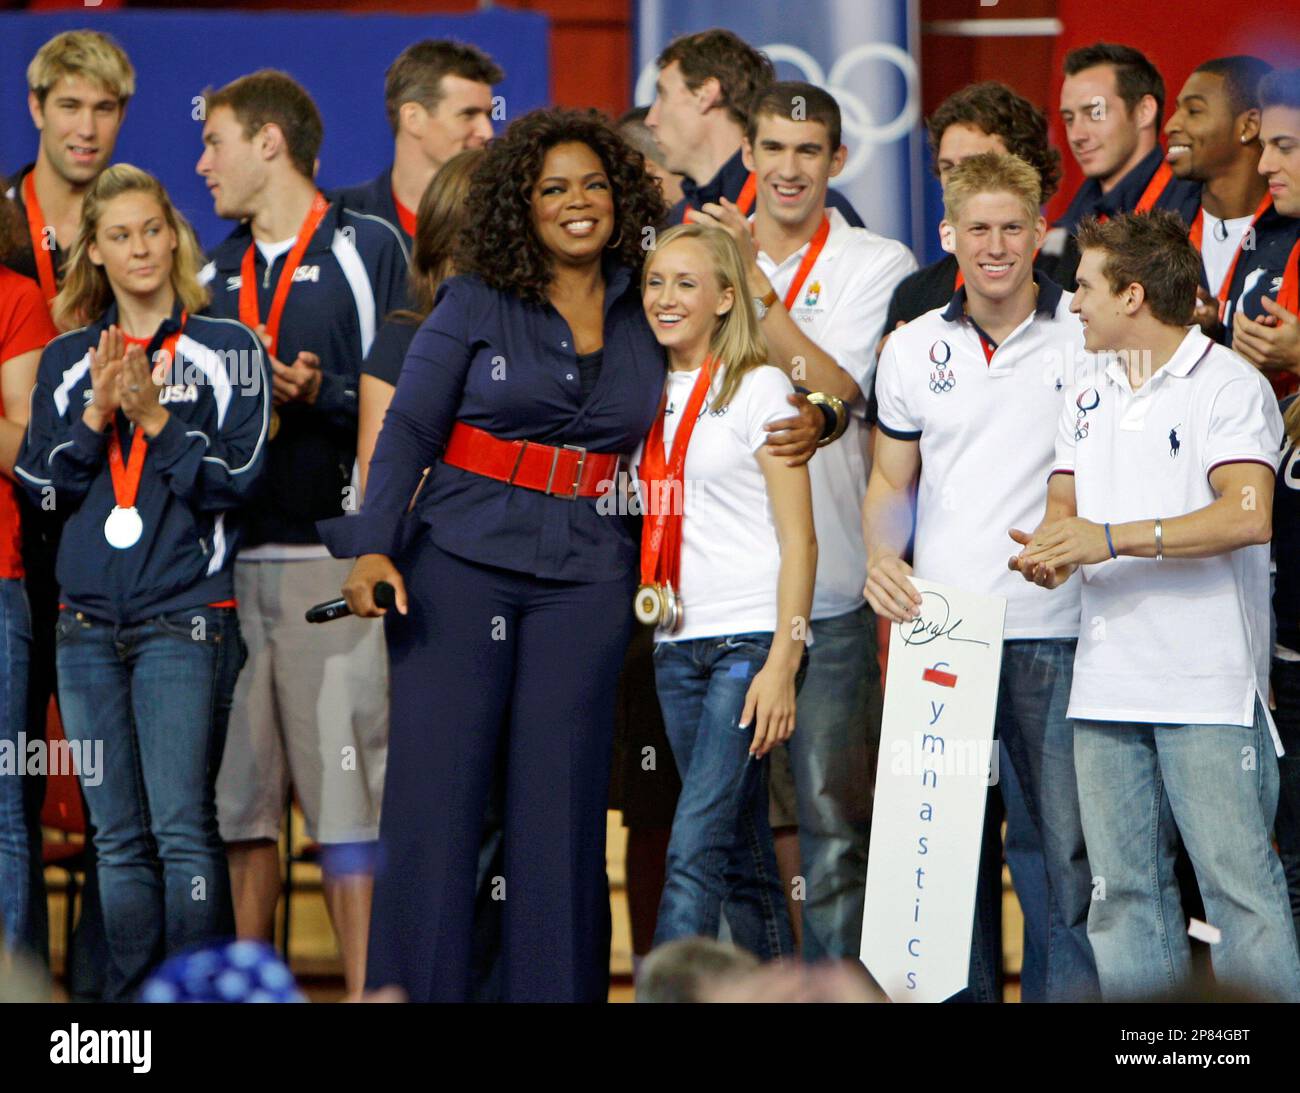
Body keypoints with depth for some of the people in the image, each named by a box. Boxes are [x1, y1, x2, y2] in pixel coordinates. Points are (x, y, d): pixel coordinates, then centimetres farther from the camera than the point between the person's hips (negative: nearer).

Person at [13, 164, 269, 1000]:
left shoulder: (228, 350, 3)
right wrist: (96, 415, -8)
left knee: (183, 829, -12)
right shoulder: (67, 360, 13)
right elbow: (43, 487, 7)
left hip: (185, 620, -4)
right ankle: (132, 998, 10)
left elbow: (235, 482, -3)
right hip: (89, 625, 4)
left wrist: (155, 419, -13)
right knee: (119, 837, 6)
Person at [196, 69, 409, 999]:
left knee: (346, 793, -7)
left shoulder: (368, 249, 1)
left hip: (330, 552, -6)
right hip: (228, 556, 6)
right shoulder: (217, 271, 20)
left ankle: (368, 987, -5)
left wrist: (321, 394, -18)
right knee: (238, 792, 4)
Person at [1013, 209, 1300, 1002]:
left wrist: (1110, 539, -21)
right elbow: (1065, 504, 20)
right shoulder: (1090, 397, 18)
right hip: (1108, 684, 7)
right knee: (1124, 888, 8)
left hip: (1211, 689, -7)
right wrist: (1049, 552, -4)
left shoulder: (1230, 386, -6)